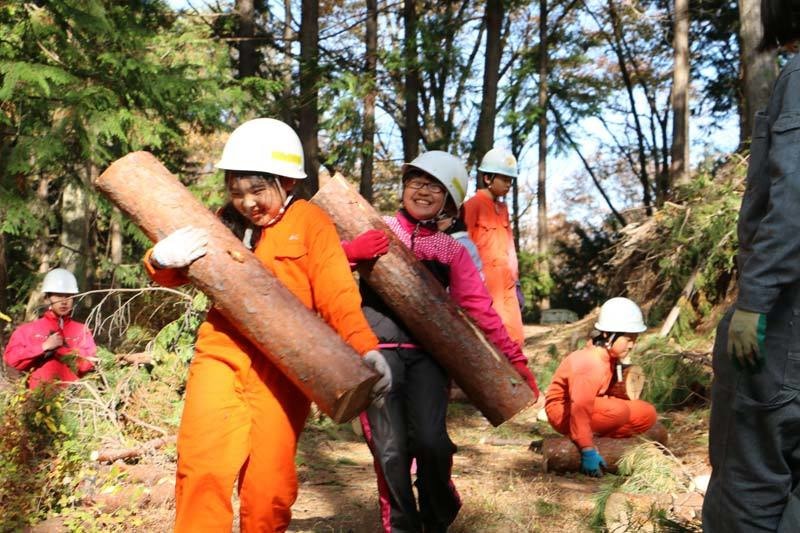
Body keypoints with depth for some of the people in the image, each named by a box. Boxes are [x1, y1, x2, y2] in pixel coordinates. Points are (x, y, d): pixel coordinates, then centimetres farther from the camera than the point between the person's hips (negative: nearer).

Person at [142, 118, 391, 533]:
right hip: (221, 355, 3)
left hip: (282, 367, -3)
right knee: (202, 468, -5)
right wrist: (162, 258, -11)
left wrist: (365, 348, -23)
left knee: (269, 480, 0)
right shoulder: (226, 223, 11)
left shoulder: (309, 221, 0)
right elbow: (172, 275, 14)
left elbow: (337, 295, -7)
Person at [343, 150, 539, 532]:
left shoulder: (452, 252, 11)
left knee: (430, 441, -14)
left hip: (427, 353, 1)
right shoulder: (375, 229, 7)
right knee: (390, 449, -7)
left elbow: (480, 308, 6)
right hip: (377, 350, -1)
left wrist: (515, 359, 0)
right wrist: (353, 252, -21)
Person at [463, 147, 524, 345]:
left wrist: (515, 282, 19)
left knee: (513, 339, 7)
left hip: (506, 288, 8)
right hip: (484, 288, -8)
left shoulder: (503, 208, 17)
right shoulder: (473, 206, -8)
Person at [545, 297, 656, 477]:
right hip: (564, 412, -10)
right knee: (619, 411, -34)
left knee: (647, 415, -1)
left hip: (593, 405, 10)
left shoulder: (609, 357, -1)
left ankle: (594, 438, -4)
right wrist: (588, 451, -35)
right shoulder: (591, 365, -30)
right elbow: (579, 409, -35)